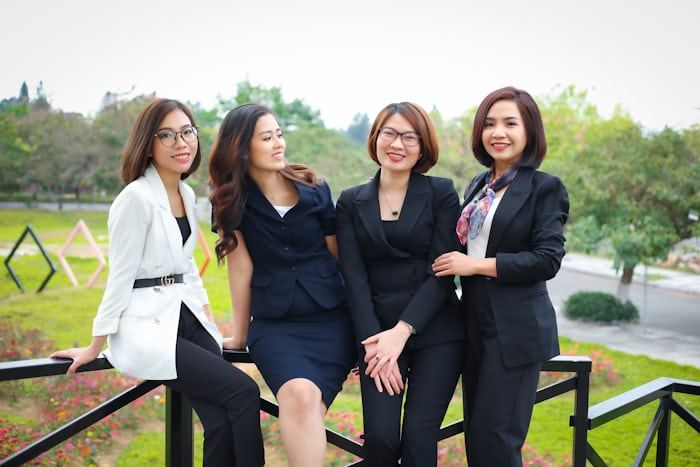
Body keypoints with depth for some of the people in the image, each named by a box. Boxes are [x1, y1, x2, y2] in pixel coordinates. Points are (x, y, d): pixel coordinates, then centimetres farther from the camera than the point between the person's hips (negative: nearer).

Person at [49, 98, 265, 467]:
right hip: (145, 327, -7)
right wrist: (95, 347, -7)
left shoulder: (187, 194, 10)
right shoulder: (137, 198, -14)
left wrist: (207, 317, 15)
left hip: (187, 318, 7)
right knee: (243, 392, -16)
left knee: (222, 421, -9)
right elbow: (120, 276, -12)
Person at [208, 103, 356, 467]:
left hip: (331, 318, 1)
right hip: (273, 324, 0)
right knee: (298, 394, -29)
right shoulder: (230, 199, 1)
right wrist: (240, 335, 4)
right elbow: (241, 266, 1)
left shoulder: (315, 189, 2)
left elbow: (339, 255, 8)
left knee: (305, 406, -24)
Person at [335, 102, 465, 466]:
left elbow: (443, 272, -5)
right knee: (380, 437, -9)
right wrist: (373, 341, -11)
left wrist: (402, 331, -14)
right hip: (377, 330, 1)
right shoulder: (351, 201, 7)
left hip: (436, 331, -1)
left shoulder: (442, 193, 1)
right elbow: (354, 277, 0)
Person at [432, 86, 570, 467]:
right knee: (474, 433, 13)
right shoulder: (478, 186, 13)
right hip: (475, 323, 7)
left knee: (493, 436, -5)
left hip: (516, 329, -7)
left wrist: (476, 265, -16)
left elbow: (547, 260, -16)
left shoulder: (545, 187, -7)